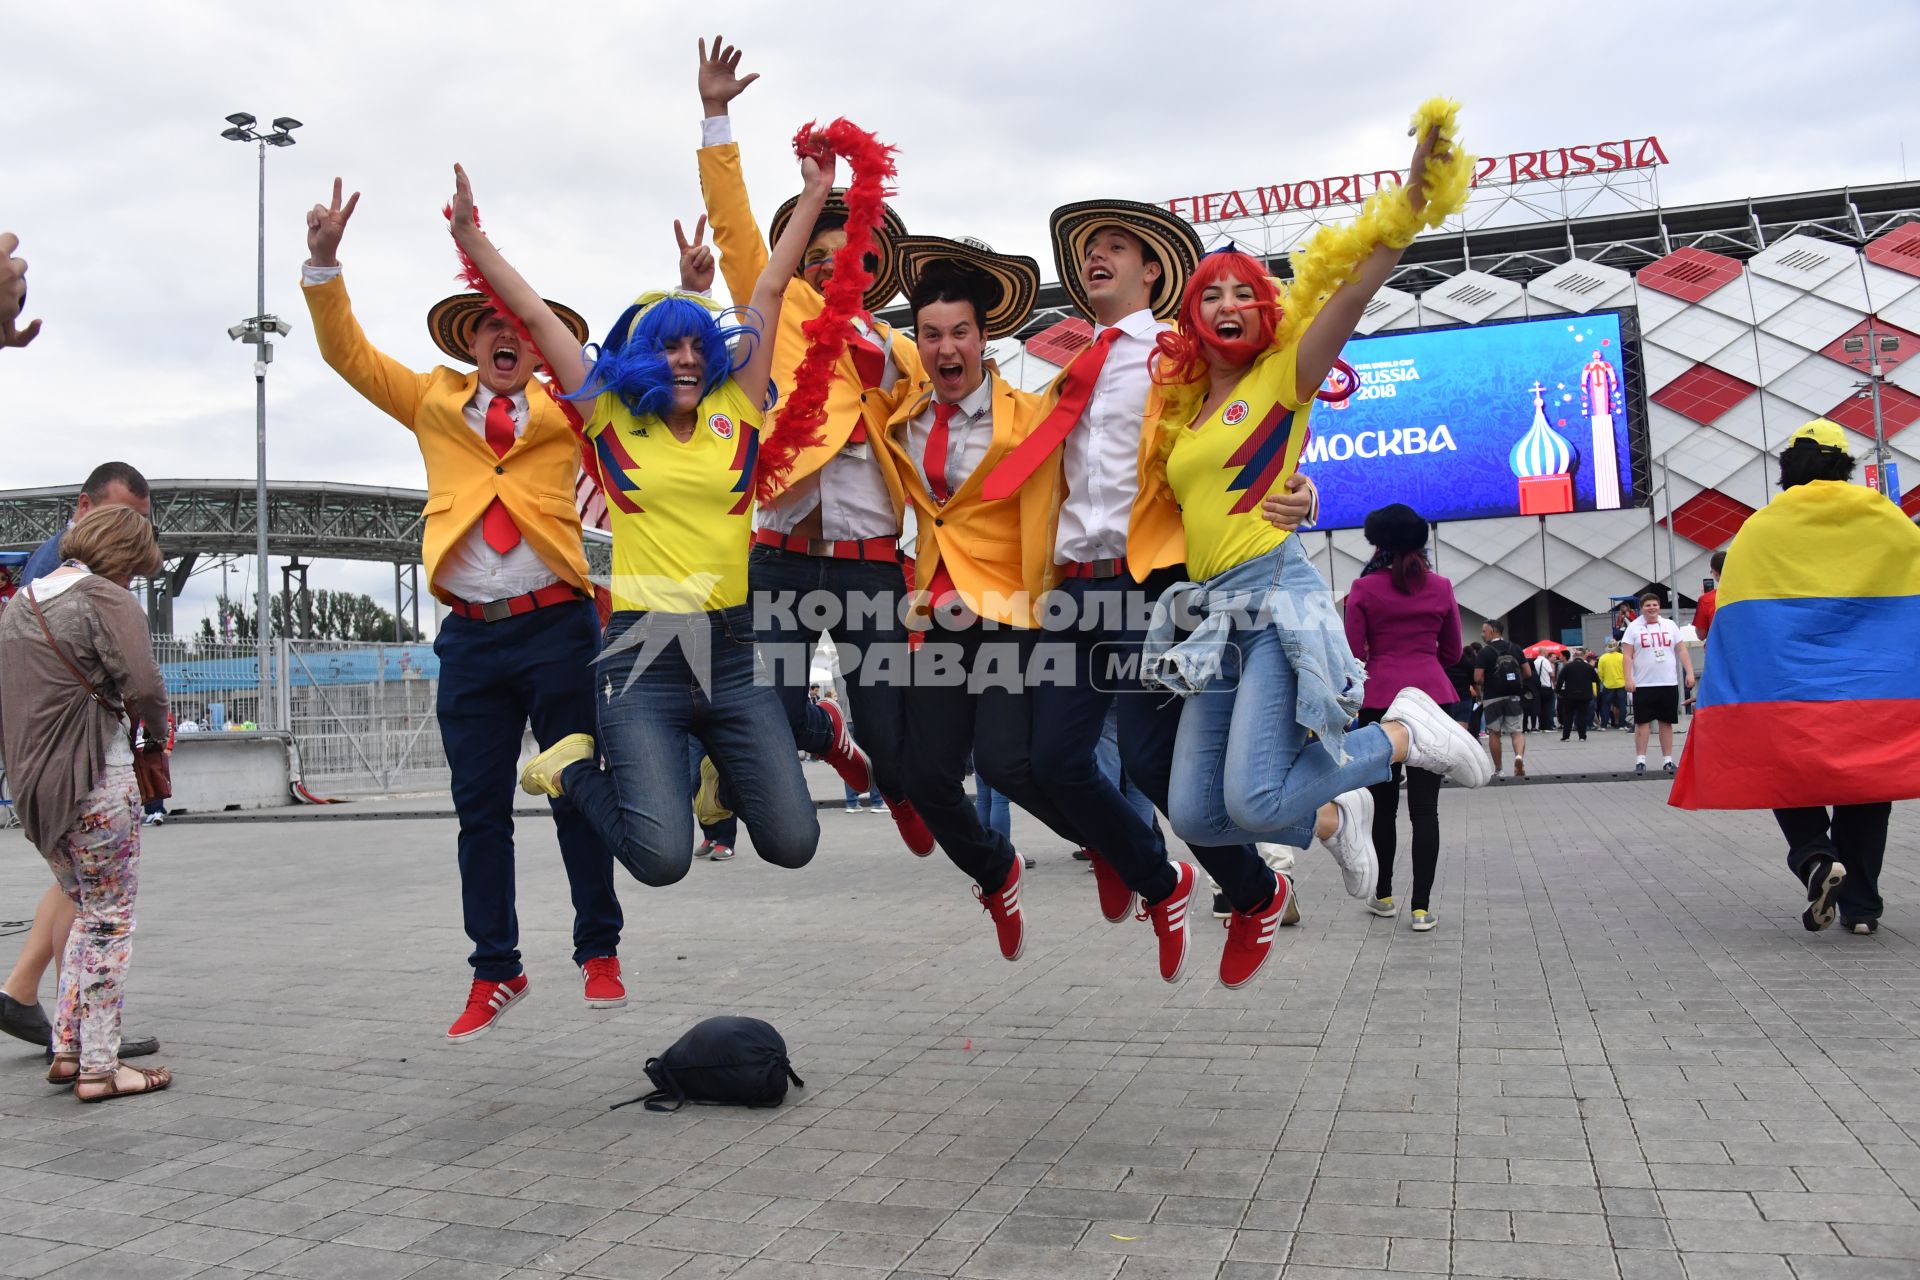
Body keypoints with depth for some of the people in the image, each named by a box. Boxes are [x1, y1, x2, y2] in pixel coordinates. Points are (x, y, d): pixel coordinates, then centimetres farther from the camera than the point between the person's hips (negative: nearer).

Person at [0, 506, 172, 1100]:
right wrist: (155, 729, -1)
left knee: (86, 914, 20)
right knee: (109, 922, 1)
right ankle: (99, 1067, 5)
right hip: (96, 782, -8)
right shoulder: (105, 598, -11)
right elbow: (144, 687, -20)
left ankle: (67, 1049, 21)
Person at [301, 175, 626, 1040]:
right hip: (470, 636, 2)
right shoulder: (433, 403, 16)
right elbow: (345, 351, 13)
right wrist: (324, 261, 1)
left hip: (557, 625, -2)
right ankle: (494, 971, 16)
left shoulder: (567, 409, 10)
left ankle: (599, 952, 17)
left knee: (578, 793, 3)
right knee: (479, 807, 5)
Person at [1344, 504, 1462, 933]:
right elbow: (1453, 652, 14)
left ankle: (1384, 895, 22)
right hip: (1433, 699, 1)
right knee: (1425, 807, 1)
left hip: (1381, 701, -1)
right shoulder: (1441, 587, 6)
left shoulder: (1364, 588, -2)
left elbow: (1354, 656, -3)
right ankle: (1422, 906, 0)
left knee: (1384, 804, 11)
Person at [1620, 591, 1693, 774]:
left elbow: (1682, 650, 10)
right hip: (1643, 684, -2)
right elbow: (1628, 656, -2)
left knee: (1666, 722, 6)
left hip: (1668, 683, 2)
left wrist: (1690, 673, 0)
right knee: (1642, 721, -1)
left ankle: (1668, 759, 11)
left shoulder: (1670, 625, 9)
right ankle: (1640, 760, 3)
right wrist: (1628, 679, -12)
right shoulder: (1634, 627, 2)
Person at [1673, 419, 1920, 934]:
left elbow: (1732, 621, -1)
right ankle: (1860, 904, 12)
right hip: (1874, 692, 2)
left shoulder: (1759, 530, 0)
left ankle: (1814, 856, -15)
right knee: (1862, 780, 10)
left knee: (1791, 774, 11)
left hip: (1785, 689, -1)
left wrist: (1722, 713, 5)